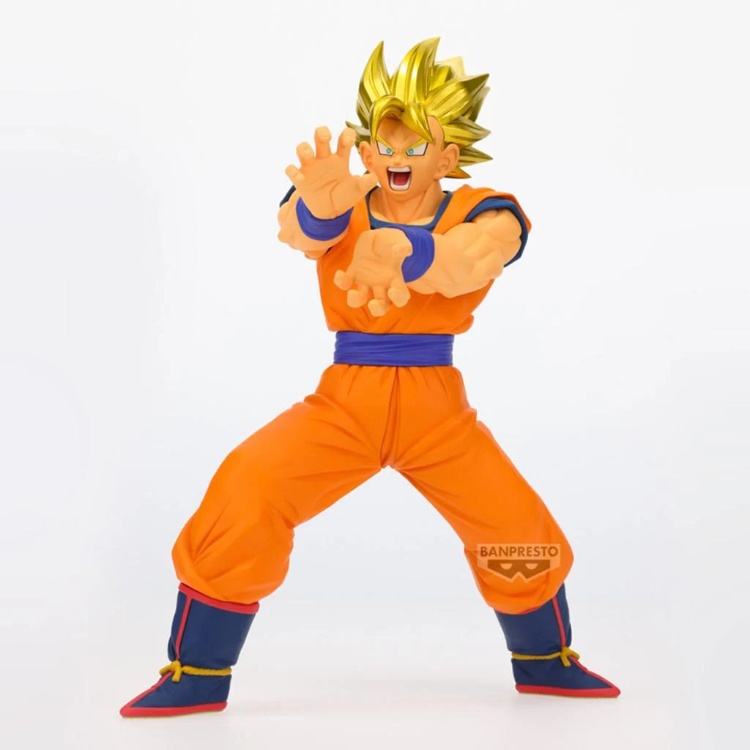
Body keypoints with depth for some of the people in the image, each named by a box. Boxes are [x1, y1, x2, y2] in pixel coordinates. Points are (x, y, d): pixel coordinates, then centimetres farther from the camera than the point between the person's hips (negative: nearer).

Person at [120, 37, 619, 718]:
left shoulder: (484, 215, -9)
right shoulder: (338, 207, -6)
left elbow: (464, 262, -35)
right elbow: (300, 233, -33)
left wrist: (397, 247, -59)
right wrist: (321, 205, -59)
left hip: (438, 410, 0)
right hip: (344, 401, 0)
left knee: (522, 535, -7)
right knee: (242, 502, -20)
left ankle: (545, 663, 26)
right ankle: (196, 678, -1)